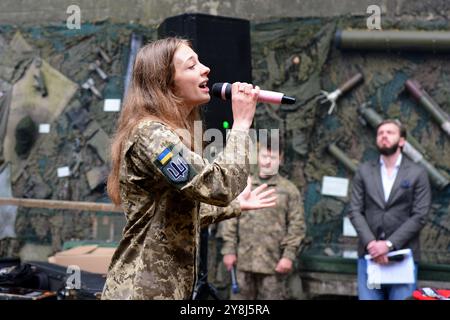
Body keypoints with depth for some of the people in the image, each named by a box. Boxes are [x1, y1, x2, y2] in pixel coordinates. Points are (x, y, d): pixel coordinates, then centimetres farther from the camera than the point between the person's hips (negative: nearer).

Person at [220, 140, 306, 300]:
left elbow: (297, 225, -1)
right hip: (244, 259, 2)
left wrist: (289, 255, -9)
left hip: (274, 261, -2)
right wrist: (229, 249, 1)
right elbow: (230, 219, 8)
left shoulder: (289, 190, 2)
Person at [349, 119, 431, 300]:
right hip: (369, 253, 2)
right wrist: (370, 243, -12)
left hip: (403, 255, -2)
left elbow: (419, 216, -4)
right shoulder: (363, 172, 10)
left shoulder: (417, 174, 3)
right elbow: (355, 212, 3)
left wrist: (389, 244, -12)